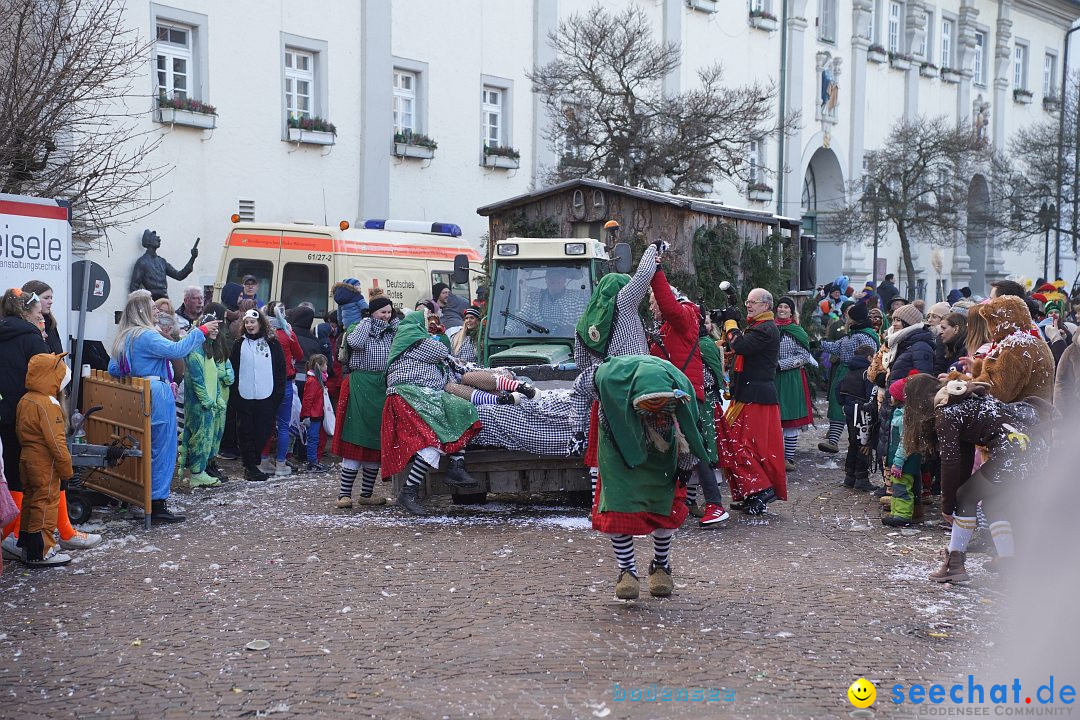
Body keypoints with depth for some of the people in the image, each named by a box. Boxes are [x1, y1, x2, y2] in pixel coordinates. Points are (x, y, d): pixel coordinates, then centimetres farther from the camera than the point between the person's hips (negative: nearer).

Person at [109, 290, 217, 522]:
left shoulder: (123, 338, 13)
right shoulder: (146, 336, -16)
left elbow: (113, 369, 16)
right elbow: (176, 350, -26)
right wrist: (201, 331, -19)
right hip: (158, 396, -9)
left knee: (148, 449, 18)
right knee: (163, 449, -5)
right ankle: (157, 503, -5)